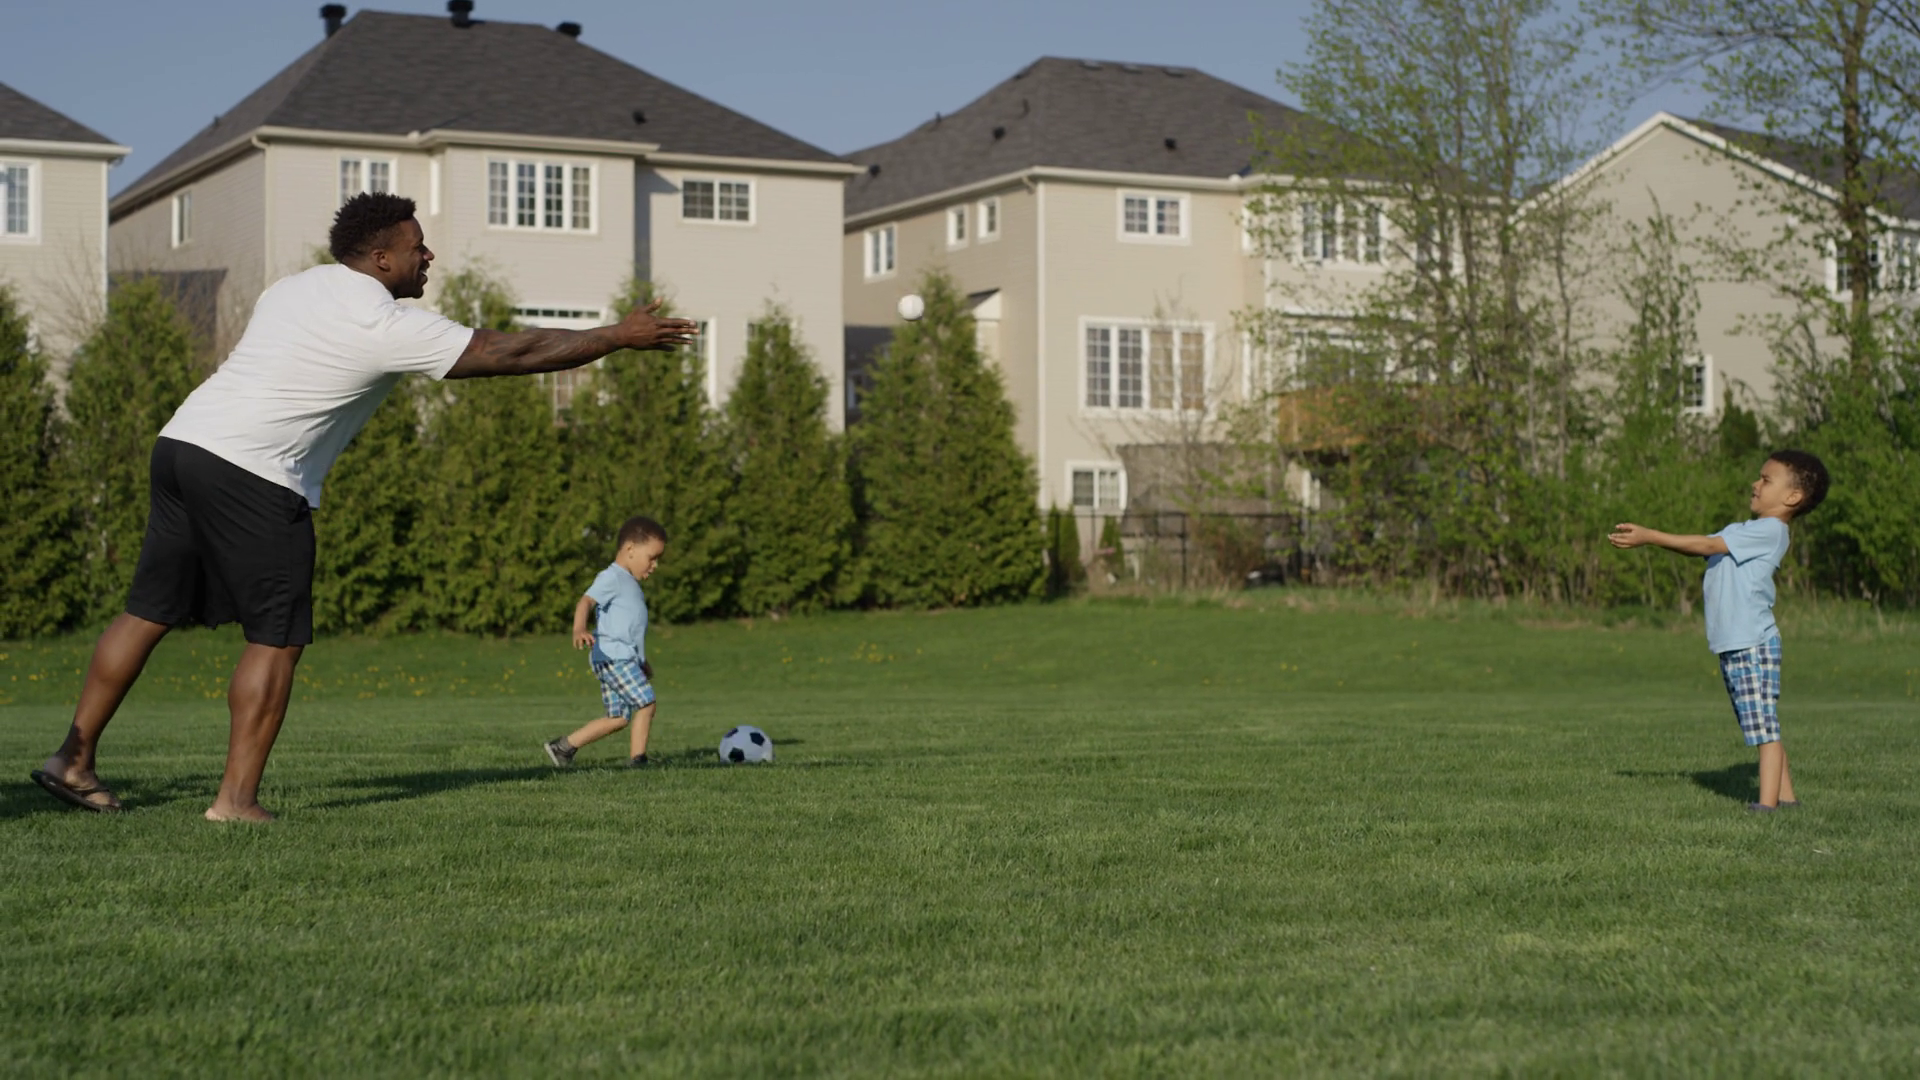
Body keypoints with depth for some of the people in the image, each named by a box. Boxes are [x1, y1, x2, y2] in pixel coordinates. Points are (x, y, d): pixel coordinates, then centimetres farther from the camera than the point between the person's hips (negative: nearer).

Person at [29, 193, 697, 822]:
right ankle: (236, 799, -1)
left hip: (180, 439, 9)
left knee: (150, 611, 14)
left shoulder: (294, 287, 16)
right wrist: (621, 336, 1)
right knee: (276, 637, 0)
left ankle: (74, 760, 18)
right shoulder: (390, 328, -8)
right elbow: (511, 353, -6)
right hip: (252, 475, -8)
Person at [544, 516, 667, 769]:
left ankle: (564, 746, 12)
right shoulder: (611, 578, -7)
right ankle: (637, 758, -9)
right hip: (613, 656, -10)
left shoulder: (630, 584, 25)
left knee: (618, 718, 8)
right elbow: (586, 602, -23)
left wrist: (641, 660, 39)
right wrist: (579, 630, -42)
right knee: (645, 703, -14)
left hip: (625, 658, 10)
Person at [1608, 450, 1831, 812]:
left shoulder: (1771, 530, -10)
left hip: (1754, 644, -9)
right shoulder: (1741, 531, 19)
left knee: (1765, 725, -9)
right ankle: (1785, 795, 20)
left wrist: (1650, 536, -15)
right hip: (1730, 645, 9)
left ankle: (1767, 802, -11)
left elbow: (1707, 545, -15)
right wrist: (1647, 537, 0)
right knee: (1762, 725, 13)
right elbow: (1701, 548, 13)